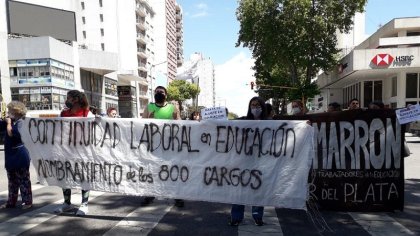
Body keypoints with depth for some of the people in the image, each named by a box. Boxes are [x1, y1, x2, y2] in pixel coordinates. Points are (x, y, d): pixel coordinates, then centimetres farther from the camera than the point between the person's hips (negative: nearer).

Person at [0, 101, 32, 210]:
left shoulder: (20, 123, -14)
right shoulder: (10, 121, 8)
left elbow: (10, 133, -25)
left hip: (20, 157, -8)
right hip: (11, 157, 8)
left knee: (24, 180, 2)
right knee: (12, 181, 16)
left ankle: (27, 201, 11)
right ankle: (11, 202, 25)